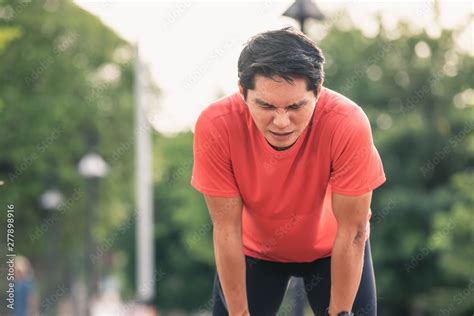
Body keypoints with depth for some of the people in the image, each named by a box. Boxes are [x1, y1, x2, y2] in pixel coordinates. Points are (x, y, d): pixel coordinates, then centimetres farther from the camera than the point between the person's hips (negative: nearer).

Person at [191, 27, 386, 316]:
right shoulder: (216, 126, -32)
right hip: (254, 248, 1)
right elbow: (226, 229, -22)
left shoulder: (348, 124, -35)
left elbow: (352, 232, -25)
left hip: (330, 247, -1)